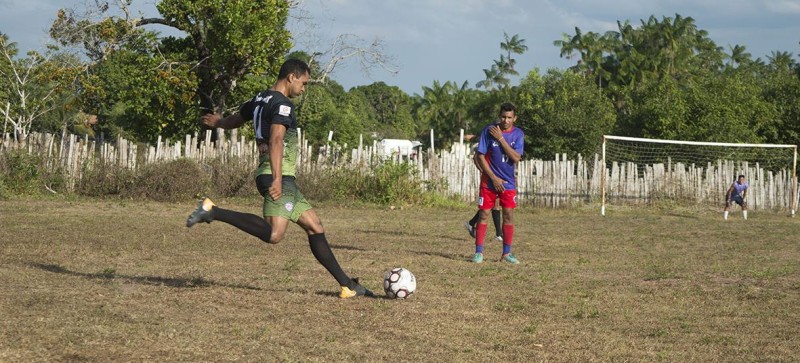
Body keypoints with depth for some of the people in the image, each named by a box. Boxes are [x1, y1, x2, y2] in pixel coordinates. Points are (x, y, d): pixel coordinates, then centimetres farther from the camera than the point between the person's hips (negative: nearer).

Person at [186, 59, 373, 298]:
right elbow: (276, 140, -24)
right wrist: (277, 179, -33)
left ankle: (347, 285, 9)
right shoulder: (283, 105, -10)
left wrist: (217, 122, 60)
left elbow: (234, 120, 36)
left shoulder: (260, 100, 19)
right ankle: (212, 211, -22)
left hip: (283, 179, 11)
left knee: (315, 227, 10)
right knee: (273, 234, -27)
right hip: (280, 177, -11)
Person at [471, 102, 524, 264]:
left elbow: (516, 157, -16)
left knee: (509, 215, 1)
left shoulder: (518, 134, -3)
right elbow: (480, 156, -7)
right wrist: (493, 178, -11)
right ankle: (478, 252, 4)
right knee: (483, 214, -2)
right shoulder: (488, 131, -9)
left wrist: (500, 138, -20)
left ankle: (506, 253, 9)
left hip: (509, 182, 2)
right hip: (489, 181, -2)